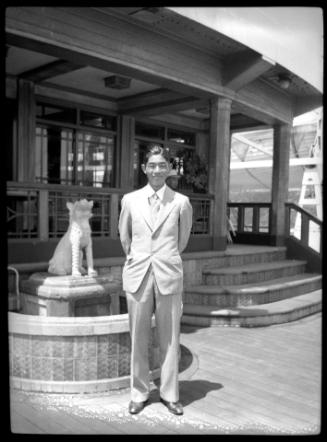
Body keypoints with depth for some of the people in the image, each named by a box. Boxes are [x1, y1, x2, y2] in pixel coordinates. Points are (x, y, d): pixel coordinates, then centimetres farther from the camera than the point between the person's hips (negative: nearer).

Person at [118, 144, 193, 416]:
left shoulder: (181, 202, -1)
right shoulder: (130, 200, 2)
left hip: (168, 276, -1)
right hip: (138, 275, 1)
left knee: (169, 339, 8)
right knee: (138, 339, 9)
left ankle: (170, 394, 24)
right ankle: (139, 393, 25)